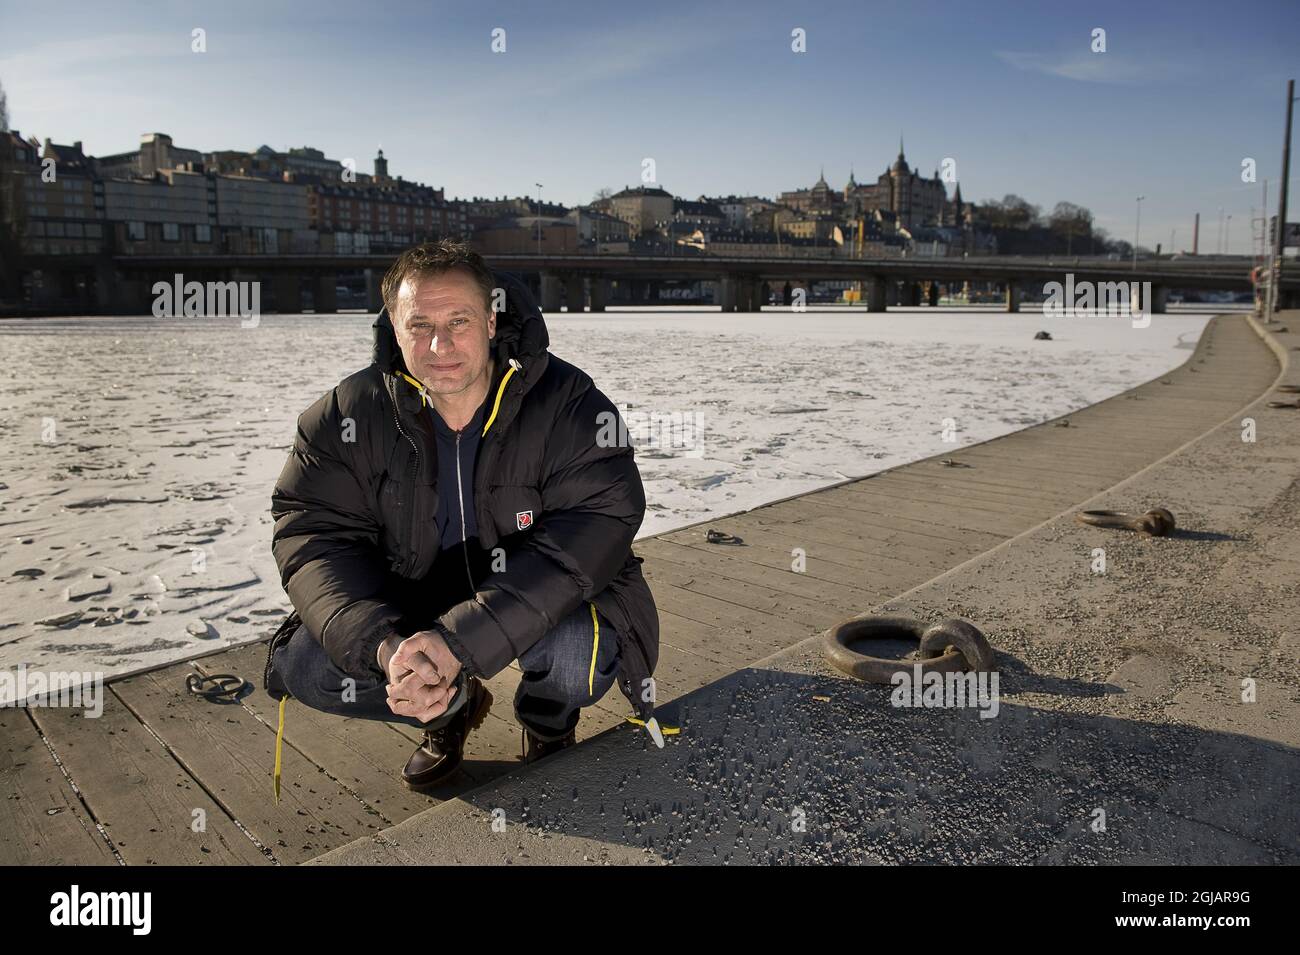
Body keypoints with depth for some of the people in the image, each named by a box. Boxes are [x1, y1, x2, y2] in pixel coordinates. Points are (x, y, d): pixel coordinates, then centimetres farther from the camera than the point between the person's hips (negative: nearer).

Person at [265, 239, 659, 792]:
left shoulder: (568, 405, -21)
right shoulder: (349, 415, -12)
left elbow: (594, 530, -30)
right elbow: (316, 537, -15)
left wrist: (460, 640, -39)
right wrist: (384, 646, -35)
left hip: (539, 602, -2)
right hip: (409, 607, 3)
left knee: (578, 652, -34)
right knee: (303, 665, -17)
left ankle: (548, 724, 7)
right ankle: (450, 710, 13)